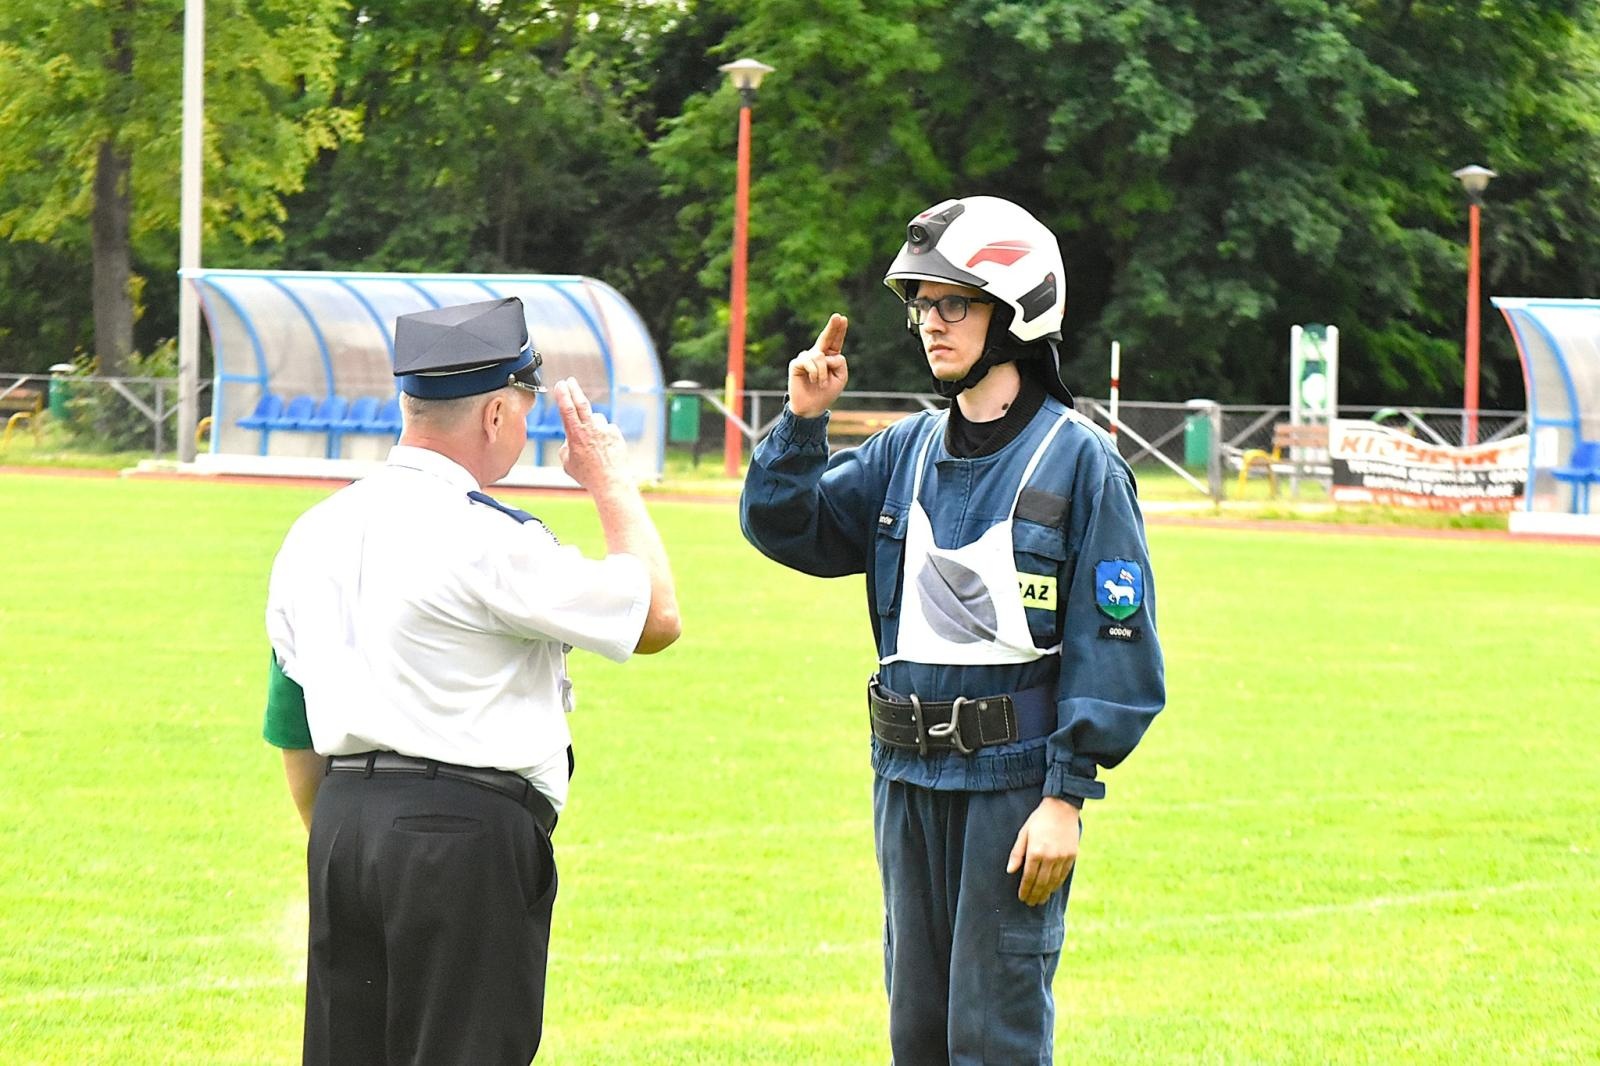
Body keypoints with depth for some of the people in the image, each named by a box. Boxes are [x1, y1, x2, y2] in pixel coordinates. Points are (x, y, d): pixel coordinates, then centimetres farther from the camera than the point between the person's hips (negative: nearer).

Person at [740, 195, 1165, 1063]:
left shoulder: (1077, 460, -8)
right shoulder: (907, 452, 10)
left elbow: (1112, 641, -10)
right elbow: (784, 527, 13)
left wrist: (1067, 795, -14)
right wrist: (802, 422, -3)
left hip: (1014, 780, -6)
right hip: (908, 778, 7)